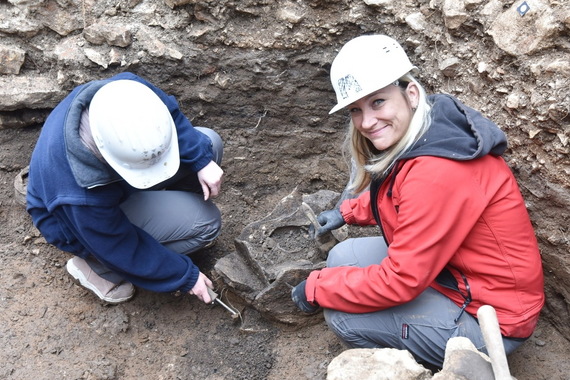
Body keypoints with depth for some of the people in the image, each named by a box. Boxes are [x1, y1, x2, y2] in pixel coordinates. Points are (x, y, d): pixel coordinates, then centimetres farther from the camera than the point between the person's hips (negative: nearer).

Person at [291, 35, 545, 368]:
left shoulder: (437, 172, -32)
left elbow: (400, 281, -26)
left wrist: (316, 288, -15)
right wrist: (348, 212, 15)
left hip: (490, 318, -9)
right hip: (457, 269, 9)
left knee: (342, 314, -14)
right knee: (344, 257, 4)